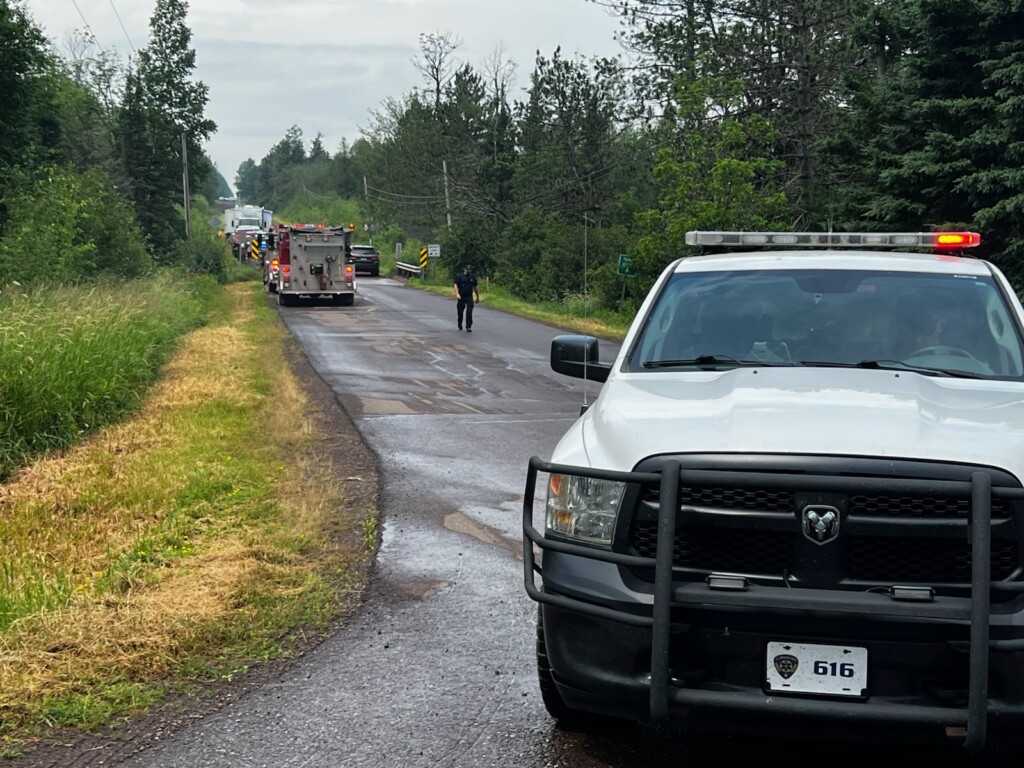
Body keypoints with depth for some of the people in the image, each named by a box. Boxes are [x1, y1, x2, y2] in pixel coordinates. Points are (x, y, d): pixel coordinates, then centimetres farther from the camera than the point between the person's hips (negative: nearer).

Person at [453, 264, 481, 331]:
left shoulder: (473, 277, 8)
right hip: (461, 297, -1)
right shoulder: (460, 277, -2)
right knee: (460, 312, 10)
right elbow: (456, 285, -7)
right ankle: (460, 324, 35)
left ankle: (468, 327, -11)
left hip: (469, 297, 1)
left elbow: (475, 287, 16)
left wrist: (478, 297, 18)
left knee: (469, 312, -10)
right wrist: (457, 294, -21)